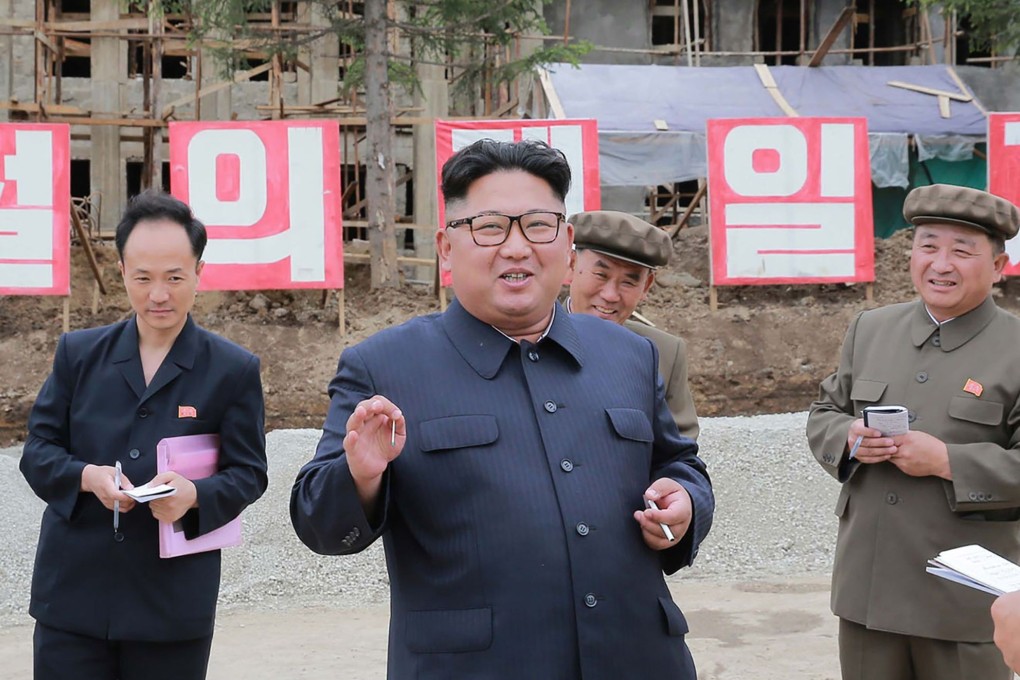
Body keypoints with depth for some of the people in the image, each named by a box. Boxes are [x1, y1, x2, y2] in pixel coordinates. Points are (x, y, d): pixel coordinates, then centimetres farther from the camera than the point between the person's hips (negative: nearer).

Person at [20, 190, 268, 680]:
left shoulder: (234, 370, 0)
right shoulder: (78, 353, 7)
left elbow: (248, 473, 0)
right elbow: (37, 451, 6)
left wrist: (195, 494, -21)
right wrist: (86, 476, -15)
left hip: (174, 605, -1)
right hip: (72, 597, 2)